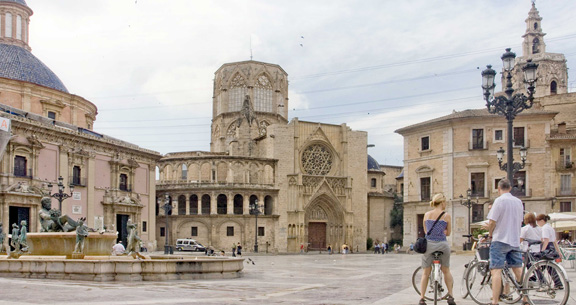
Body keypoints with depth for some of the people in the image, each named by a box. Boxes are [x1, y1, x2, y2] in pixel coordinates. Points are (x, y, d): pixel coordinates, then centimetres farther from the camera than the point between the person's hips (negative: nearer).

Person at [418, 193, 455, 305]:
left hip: (428, 244, 2)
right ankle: (450, 296, 18)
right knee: (446, 271, 18)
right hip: (442, 245, -2)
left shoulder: (427, 214, 5)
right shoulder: (446, 215, -3)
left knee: (425, 273, 10)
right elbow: (448, 233, 5)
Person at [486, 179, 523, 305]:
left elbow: (492, 221, -13)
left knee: (496, 270, -7)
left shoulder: (499, 200, -10)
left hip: (500, 239, -6)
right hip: (515, 240, 7)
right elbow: (520, 221, 17)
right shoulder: (518, 201, 10)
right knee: (518, 270, 12)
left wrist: (490, 233, 4)